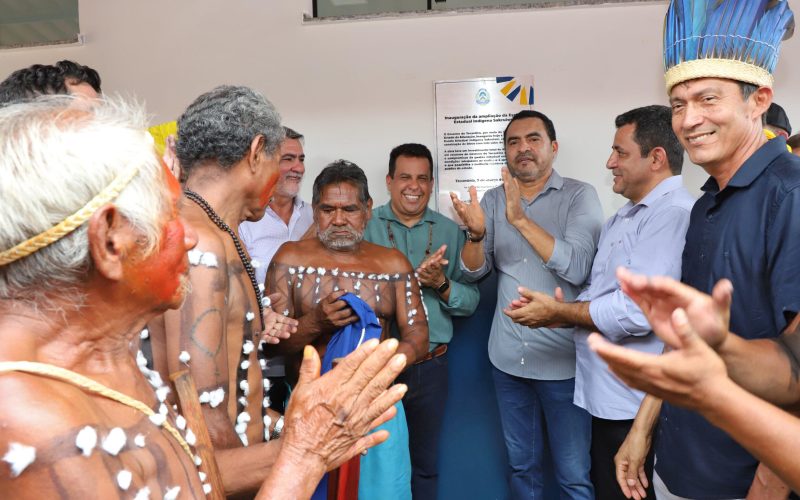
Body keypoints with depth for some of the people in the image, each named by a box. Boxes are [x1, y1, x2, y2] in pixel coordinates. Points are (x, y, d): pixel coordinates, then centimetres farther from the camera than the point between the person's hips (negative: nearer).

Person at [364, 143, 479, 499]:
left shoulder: (451, 232, 2)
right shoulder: (365, 225, -4)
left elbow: (471, 301, 2)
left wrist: (441, 284, -17)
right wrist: (414, 276, -25)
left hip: (430, 366, 2)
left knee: (425, 463, 18)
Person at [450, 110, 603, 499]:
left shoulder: (579, 195, -7)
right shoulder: (493, 200, 6)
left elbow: (576, 268, -20)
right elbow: (474, 270, 0)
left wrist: (521, 220, -27)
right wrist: (476, 233, -20)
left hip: (563, 359, -4)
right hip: (508, 357, 4)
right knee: (521, 465, 19)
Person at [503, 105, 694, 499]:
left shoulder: (673, 214, -20)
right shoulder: (622, 217, 13)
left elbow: (638, 310, -28)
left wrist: (558, 311, -15)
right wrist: (550, 314, -4)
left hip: (636, 403, -9)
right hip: (606, 392, 9)